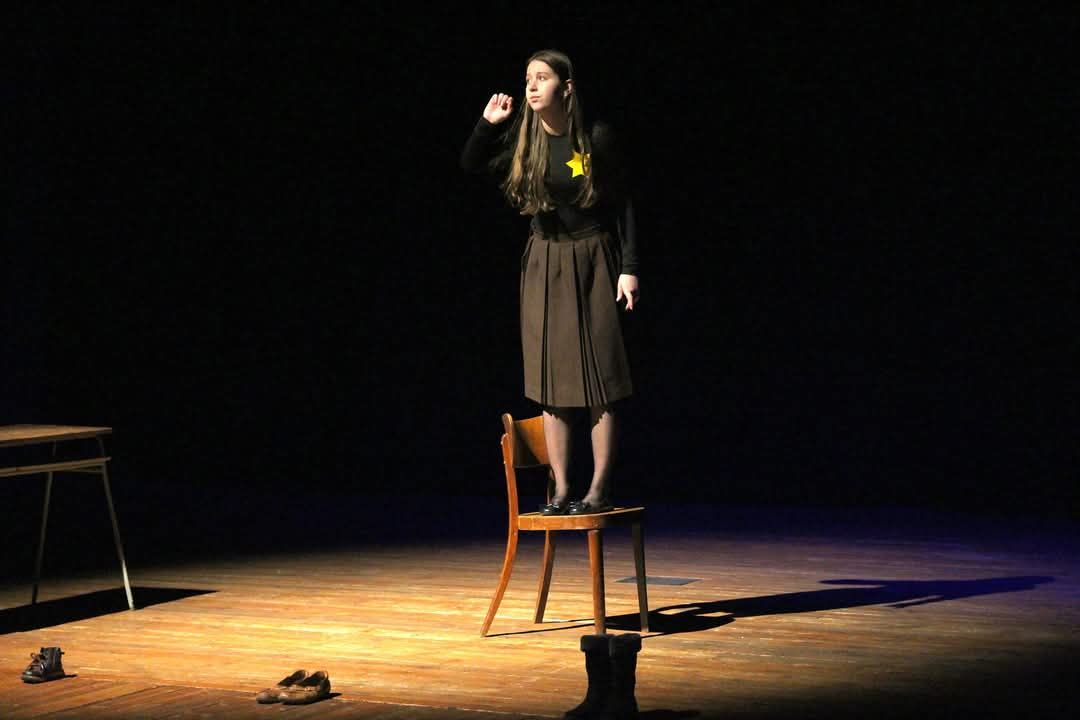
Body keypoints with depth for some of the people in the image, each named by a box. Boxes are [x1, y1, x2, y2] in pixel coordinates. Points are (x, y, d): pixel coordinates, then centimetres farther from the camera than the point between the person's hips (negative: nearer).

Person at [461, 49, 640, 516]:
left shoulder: (596, 137, -11)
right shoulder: (522, 138, 0)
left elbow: (623, 205, -6)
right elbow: (470, 165, 5)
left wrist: (629, 268, -10)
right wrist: (488, 123, -10)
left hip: (593, 260, -4)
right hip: (545, 264, 4)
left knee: (600, 376, -3)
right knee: (551, 374, 3)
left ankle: (601, 488, 3)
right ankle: (561, 488, 9)